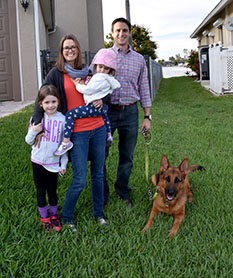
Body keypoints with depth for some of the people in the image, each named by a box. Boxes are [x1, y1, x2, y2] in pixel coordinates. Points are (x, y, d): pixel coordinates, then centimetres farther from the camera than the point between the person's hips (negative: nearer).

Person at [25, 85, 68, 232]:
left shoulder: (62, 119, -7)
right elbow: (29, 141, 3)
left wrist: (64, 164, 0)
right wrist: (33, 132, -18)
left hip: (53, 162, -1)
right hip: (38, 161, 1)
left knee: (52, 191, 10)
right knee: (41, 191, 12)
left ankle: (54, 215, 33)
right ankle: (44, 218, 31)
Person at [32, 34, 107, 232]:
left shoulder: (87, 71, 10)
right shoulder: (56, 73, -2)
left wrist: (101, 98, 2)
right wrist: (38, 125, -12)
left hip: (98, 129, 4)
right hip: (77, 132, -4)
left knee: (98, 174, 13)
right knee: (79, 180, -4)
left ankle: (98, 213, 31)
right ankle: (67, 218, 19)